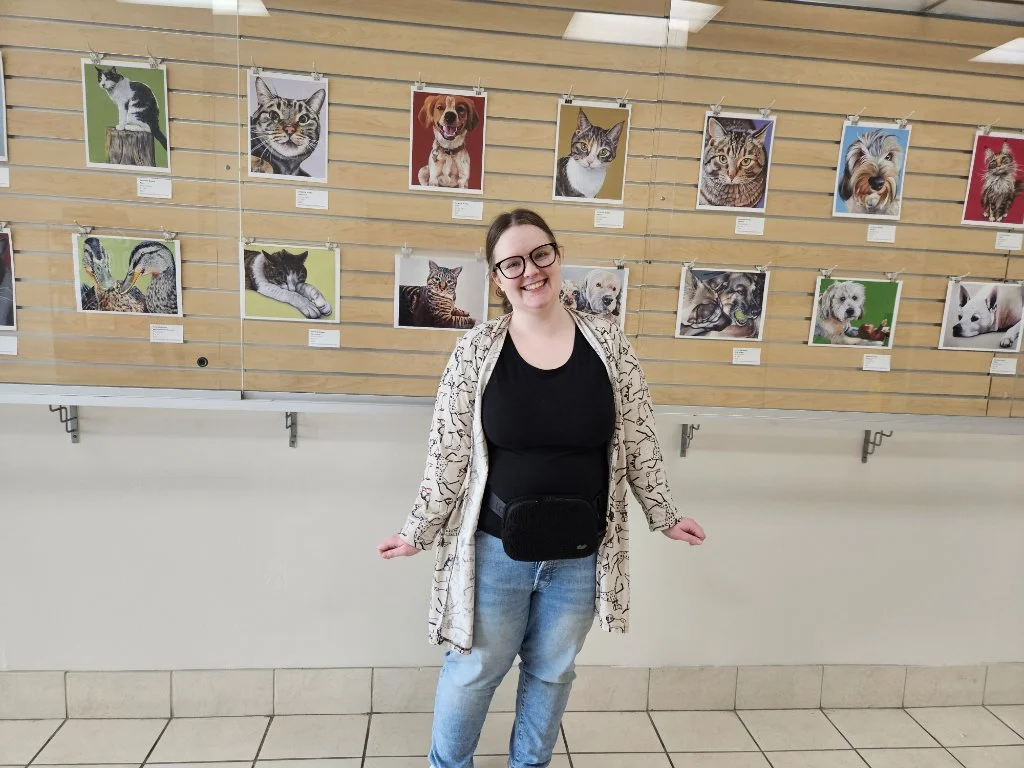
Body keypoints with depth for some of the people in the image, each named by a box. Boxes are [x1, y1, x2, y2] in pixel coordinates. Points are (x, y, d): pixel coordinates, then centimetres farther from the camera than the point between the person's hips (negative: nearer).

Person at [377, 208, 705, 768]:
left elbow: (638, 442, 2)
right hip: (497, 547, -1)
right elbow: (447, 455, -4)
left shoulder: (608, 341, -5)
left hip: (580, 553, 2)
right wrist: (419, 532, -1)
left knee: (552, 671, 21)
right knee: (475, 668, 16)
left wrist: (663, 516, 7)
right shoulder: (476, 350, -10)